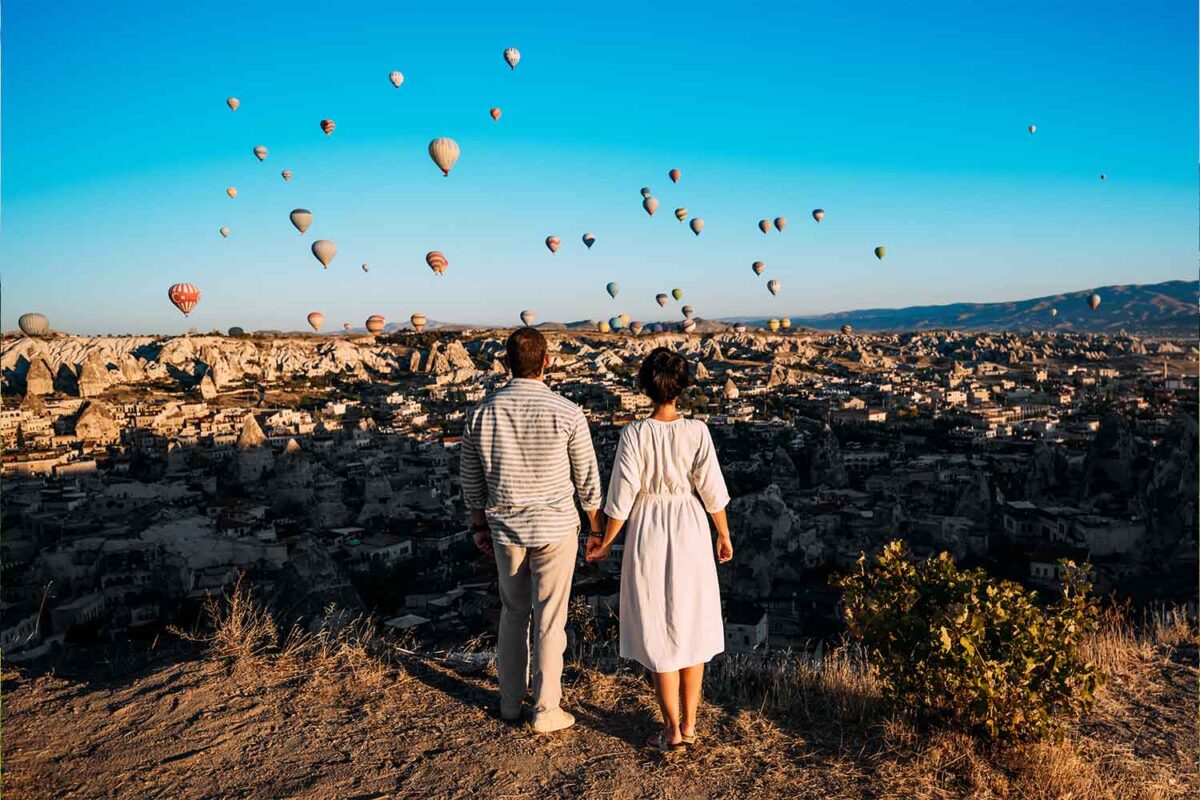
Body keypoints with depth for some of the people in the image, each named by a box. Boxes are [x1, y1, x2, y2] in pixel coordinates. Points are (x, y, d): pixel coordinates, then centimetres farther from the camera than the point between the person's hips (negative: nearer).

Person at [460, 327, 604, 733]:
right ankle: (545, 711, 19)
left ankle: (511, 701, 31)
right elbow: (587, 477, -5)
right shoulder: (566, 412, -14)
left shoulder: (482, 412, -5)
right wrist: (597, 526, 9)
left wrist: (480, 524, 18)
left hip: (505, 529, 3)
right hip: (555, 528, -3)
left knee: (513, 613, 20)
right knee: (549, 620, 8)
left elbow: (470, 476, 4)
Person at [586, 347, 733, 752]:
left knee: (658, 631, 10)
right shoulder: (697, 431, -11)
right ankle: (689, 724, 26)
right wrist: (724, 535, 9)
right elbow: (712, 490, -7)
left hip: (648, 536, -2)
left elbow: (623, 495, -12)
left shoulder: (634, 433, -15)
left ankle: (672, 729, 18)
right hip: (690, 534, 2)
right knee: (691, 626, 16)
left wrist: (606, 542, 2)